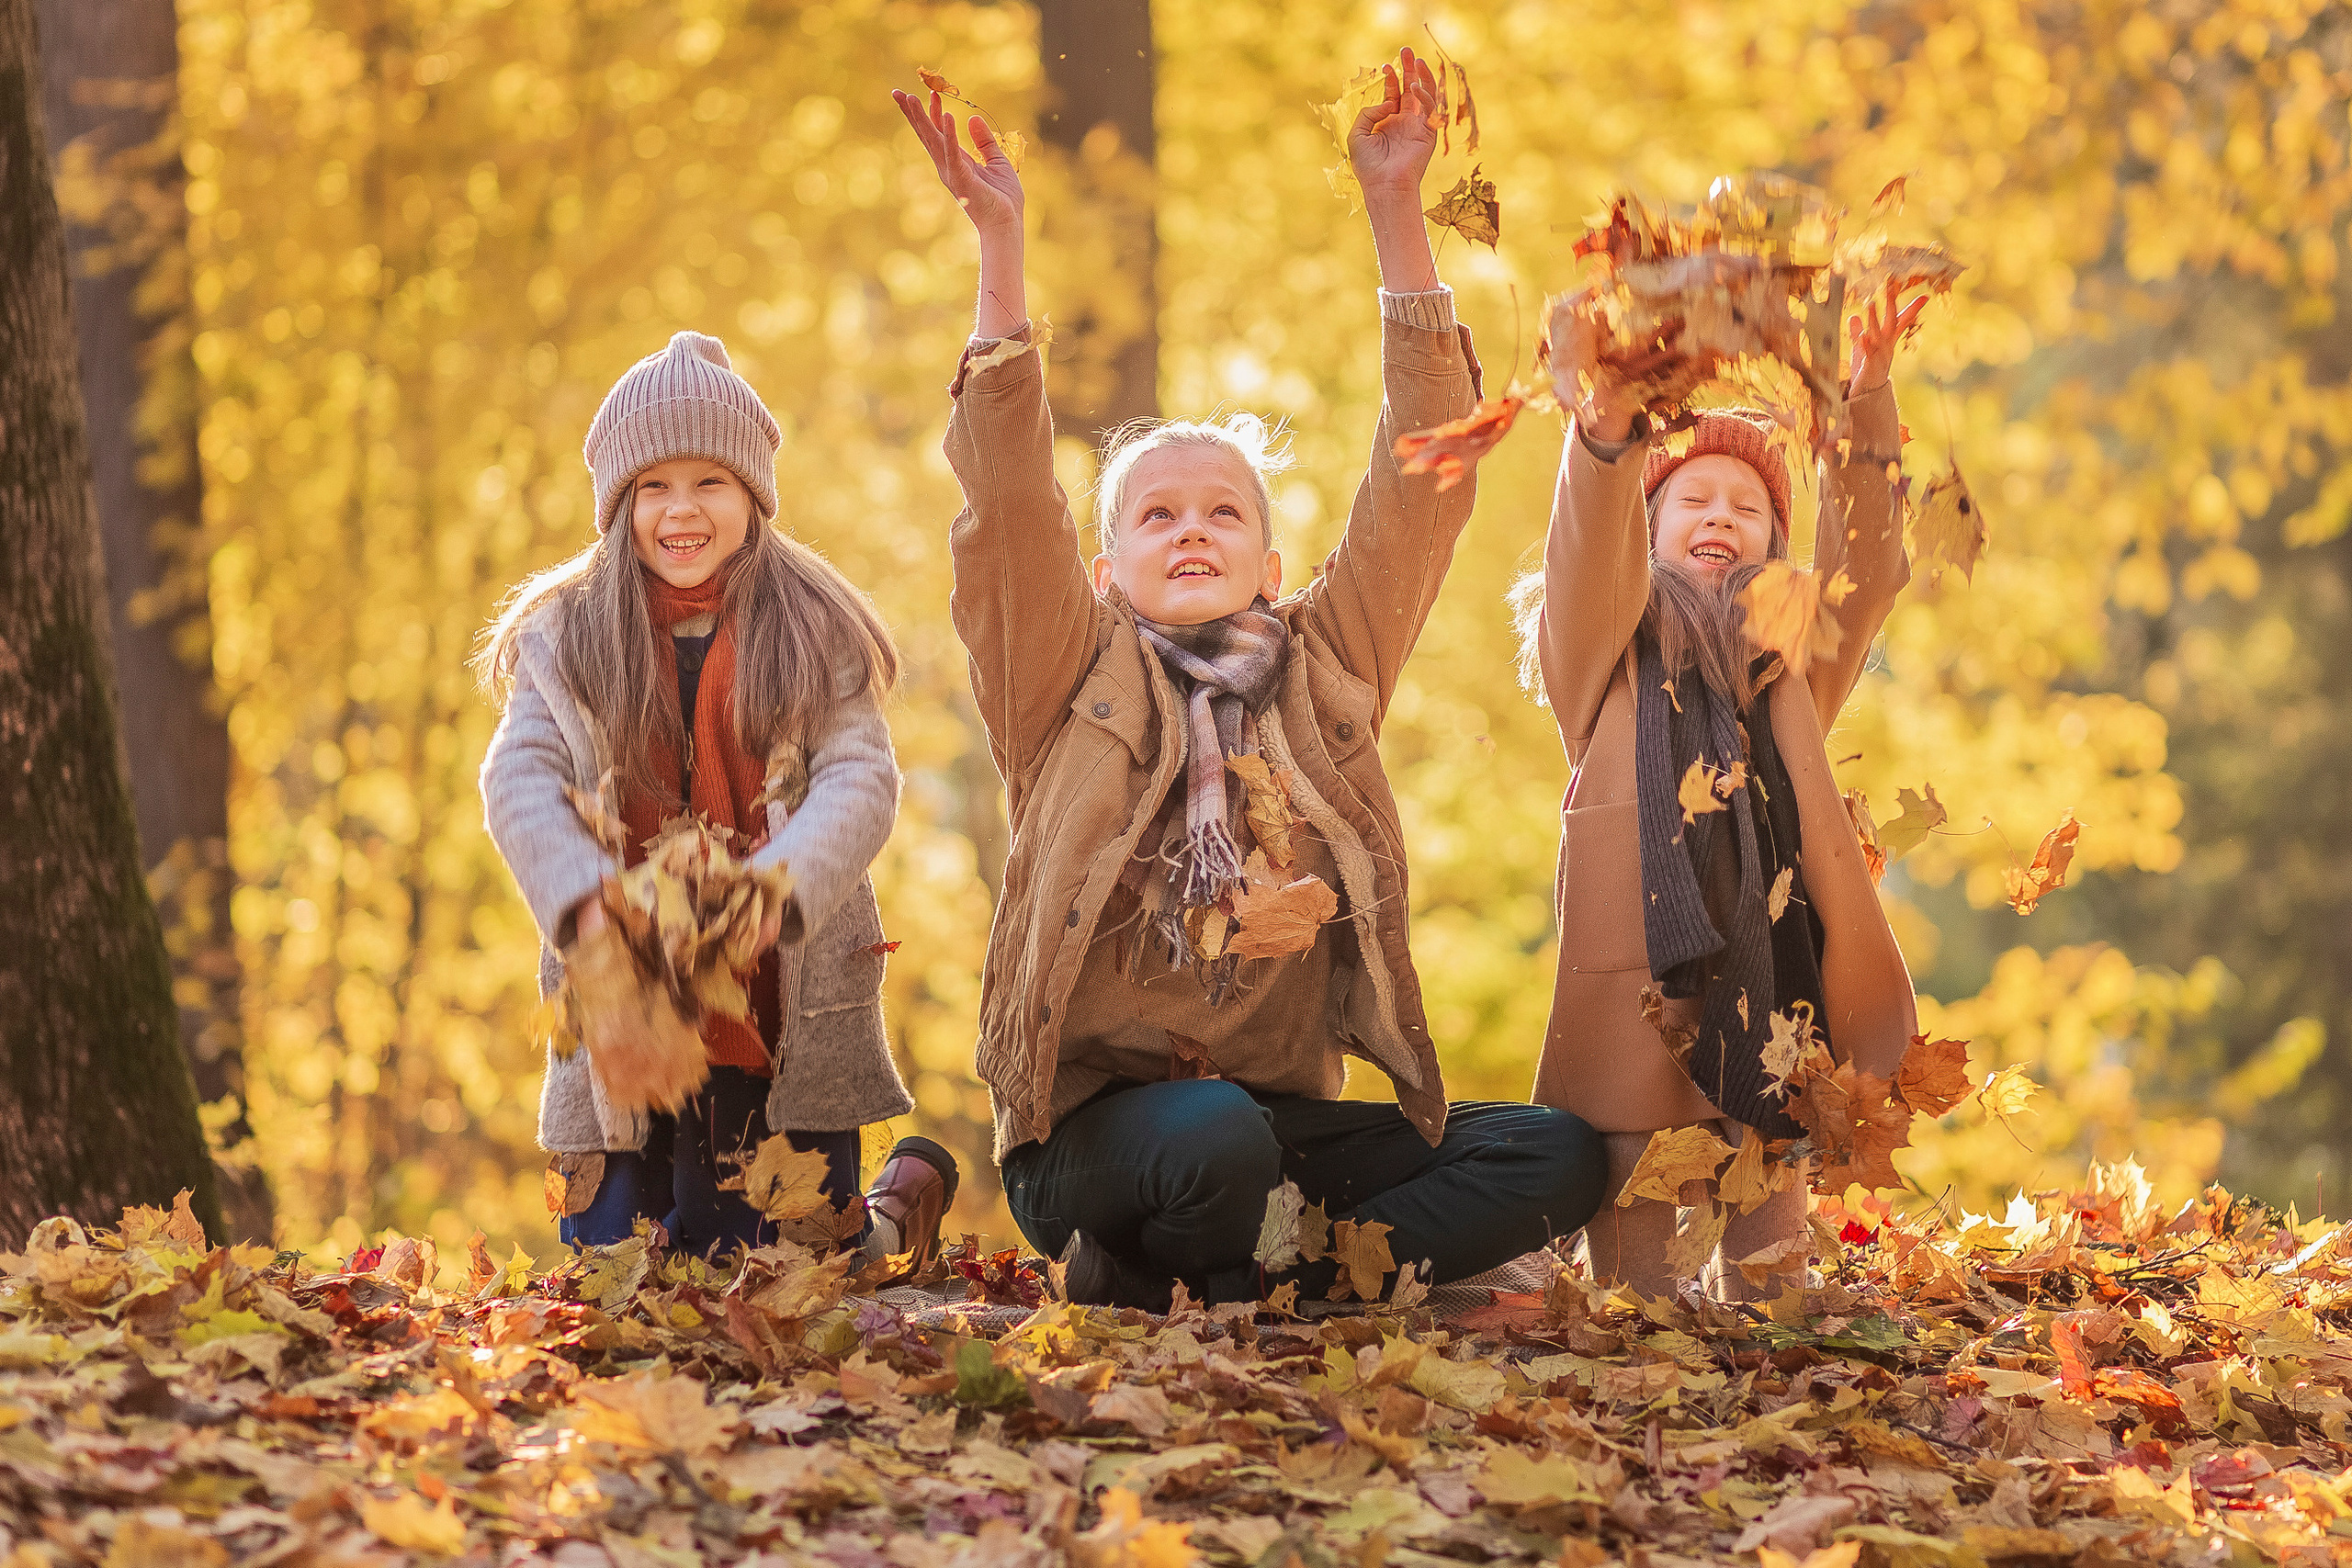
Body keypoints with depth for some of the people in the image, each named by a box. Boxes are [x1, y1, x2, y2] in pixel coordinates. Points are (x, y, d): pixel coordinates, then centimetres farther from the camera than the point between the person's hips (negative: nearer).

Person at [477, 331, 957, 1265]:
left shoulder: (814, 635, 3)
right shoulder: (564, 638, 6)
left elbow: (861, 784, -9)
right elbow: (519, 783, -8)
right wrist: (588, 900, -28)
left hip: (788, 1031, -1)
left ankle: (902, 1205, 37)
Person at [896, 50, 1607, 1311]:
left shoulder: (1327, 668, 14)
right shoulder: (1071, 681, 7)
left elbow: (1418, 483, 8)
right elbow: (1008, 500, -6)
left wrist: (1394, 207, 1)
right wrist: (998, 243, -13)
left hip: (1289, 1119, 5)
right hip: (1094, 1129, -5)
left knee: (1557, 1157, -17)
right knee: (1215, 1135, -39)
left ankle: (1198, 1284, -15)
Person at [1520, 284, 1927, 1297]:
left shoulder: (1795, 669, 22)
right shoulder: (1606, 659, 13)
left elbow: (1864, 562, 7)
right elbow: (1590, 559, -7)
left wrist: (1865, 409, -8)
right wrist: (1608, 429, -29)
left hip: (1773, 973, 3)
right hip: (1634, 975, -3)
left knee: (1771, 1203, 0)